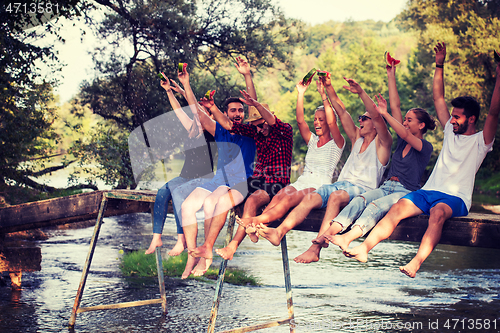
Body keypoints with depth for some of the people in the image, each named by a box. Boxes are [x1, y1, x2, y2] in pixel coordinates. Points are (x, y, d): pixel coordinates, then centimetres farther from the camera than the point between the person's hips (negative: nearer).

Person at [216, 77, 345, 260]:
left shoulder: (337, 143, 8)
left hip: (319, 188, -4)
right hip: (300, 183, 4)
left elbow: (332, 122, -10)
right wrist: (300, 94, 1)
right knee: (277, 197, -28)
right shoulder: (312, 140, 24)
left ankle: (256, 221, -61)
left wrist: (324, 95, -13)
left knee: (289, 198, -36)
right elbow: (300, 121, 9)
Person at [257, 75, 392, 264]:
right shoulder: (356, 138, 25)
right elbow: (341, 112, 21)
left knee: (335, 197, -38)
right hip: (341, 183, 6)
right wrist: (329, 89, 13)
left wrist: (361, 93, -22)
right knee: (310, 198, -23)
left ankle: (316, 247, -49)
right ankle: (279, 232, -44)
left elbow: (377, 116, -11)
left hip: (362, 189, -6)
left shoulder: (382, 142, 7)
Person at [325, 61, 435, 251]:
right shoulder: (403, 141, 19)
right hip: (387, 187, 6)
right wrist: (391, 76, 13)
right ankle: (327, 234, -47)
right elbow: (395, 106, 16)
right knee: (359, 200, -25)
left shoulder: (425, 147, 1)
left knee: (376, 206, -35)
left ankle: (346, 239, -56)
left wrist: (385, 114, -22)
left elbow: (405, 135, -19)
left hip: (406, 193, -5)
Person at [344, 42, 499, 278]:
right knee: (398, 207, -23)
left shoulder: (481, 141, 6)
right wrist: (440, 65, 18)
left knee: (438, 212, -39)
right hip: (429, 190, 5)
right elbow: (438, 98, 22)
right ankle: (365, 247, -36)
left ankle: (416, 262, -53)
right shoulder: (450, 132, 22)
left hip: (455, 198, -5)